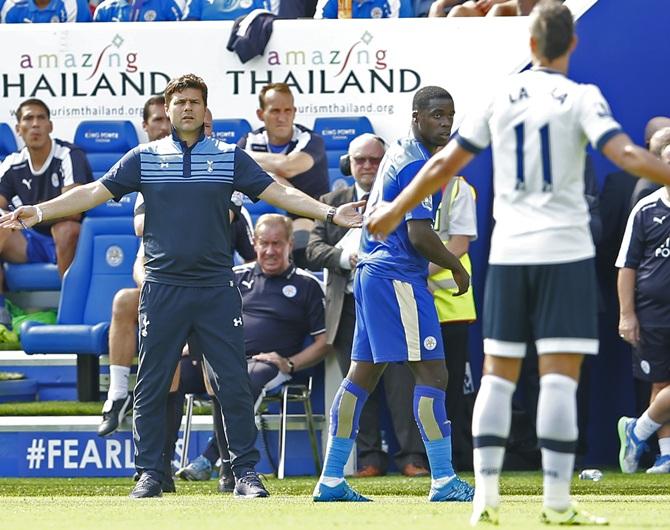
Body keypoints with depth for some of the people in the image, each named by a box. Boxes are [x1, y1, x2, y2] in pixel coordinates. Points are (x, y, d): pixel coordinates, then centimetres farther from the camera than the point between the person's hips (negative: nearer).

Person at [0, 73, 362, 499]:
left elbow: (278, 192, 2)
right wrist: (38, 213, -4)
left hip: (217, 288, 0)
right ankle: (150, 474, 10)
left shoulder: (230, 157, 7)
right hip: (163, 287, 0)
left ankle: (246, 472, 5)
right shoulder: (145, 158, 7)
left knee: (235, 383, -3)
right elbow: (96, 192, 5)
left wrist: (330, 213, -10)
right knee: (151, 386, 2)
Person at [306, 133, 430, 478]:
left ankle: (411, 455, -8)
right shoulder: (332, 202, 17)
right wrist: (347, 259, -11)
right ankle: (369, 457, 6)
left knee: (401, 380, -9)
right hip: (348, 307, 3)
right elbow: (314, 250, 8)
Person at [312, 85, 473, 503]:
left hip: (373, 274, 11)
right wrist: (457, 267, -6)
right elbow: (419, 235, -20)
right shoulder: (419, 166, -14)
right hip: (399, 278, -11)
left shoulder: (399, 155, 16)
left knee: (363, 374, 11)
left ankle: (331, 481, 12)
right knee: (432, 374, -10)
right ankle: (444, 481, -11)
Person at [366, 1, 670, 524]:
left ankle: (486, 493, 1)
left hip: (508, 251, 3)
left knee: (498, 375, 7)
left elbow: (444, 165, 9)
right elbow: (625, 154, -17)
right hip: (564, 249, -3)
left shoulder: (500, 97, 7)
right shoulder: (580, 97, -3)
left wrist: (396, 210, 21)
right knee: (560, 377, -5)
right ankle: (557, 501, -8)